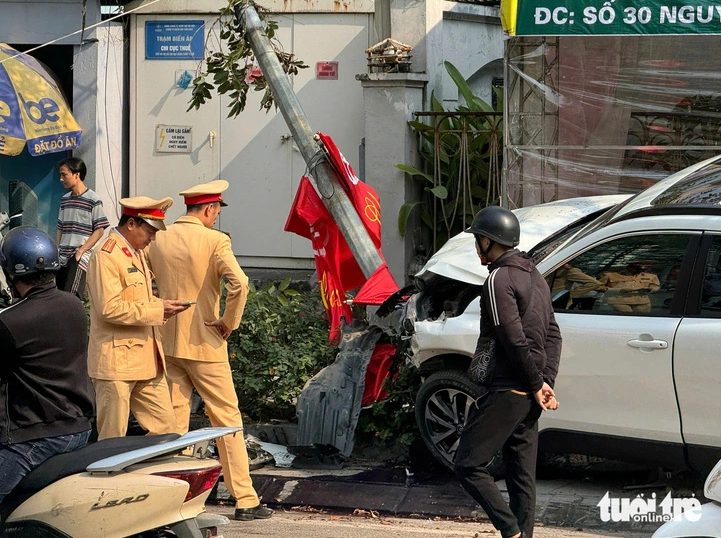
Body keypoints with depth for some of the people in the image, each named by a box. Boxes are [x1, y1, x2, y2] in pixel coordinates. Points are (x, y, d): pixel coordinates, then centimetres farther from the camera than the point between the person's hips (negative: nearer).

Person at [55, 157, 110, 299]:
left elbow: (99, 230, -7)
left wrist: (81, 250, -14)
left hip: (81, 257, -7)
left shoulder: (92, 200, -6)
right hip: (63, 257, 7)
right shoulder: (65, 199, 15)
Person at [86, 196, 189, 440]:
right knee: (112, 440, -3)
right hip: (117, 362, -9)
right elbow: (109, 308, -22)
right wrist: (156, 310, -18)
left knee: (166, 429, 6)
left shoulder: (137, 253, 18)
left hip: (146, 362, 9)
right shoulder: (105, 256, -14)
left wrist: (161, 305, 8)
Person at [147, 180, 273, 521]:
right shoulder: (214, 241, -13)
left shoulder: (159, 241, 4)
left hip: (167, 342, 5)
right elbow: (239, 283, -26)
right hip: (204, 343, -5)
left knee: (174, 420, 11)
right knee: (227, 420, 1)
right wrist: (230, 322, -13)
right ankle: (245, 500, 2)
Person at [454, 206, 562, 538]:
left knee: (468, 465, -7)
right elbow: (552, 334, 16)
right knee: (522, 476, 10)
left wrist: (537, 385, -11)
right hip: (528, 397, 9)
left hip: (507, 392, -9)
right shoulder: (533, 275, 17)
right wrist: (546, 381, 6)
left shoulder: (499, 280, -13)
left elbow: (514, 340, -20)